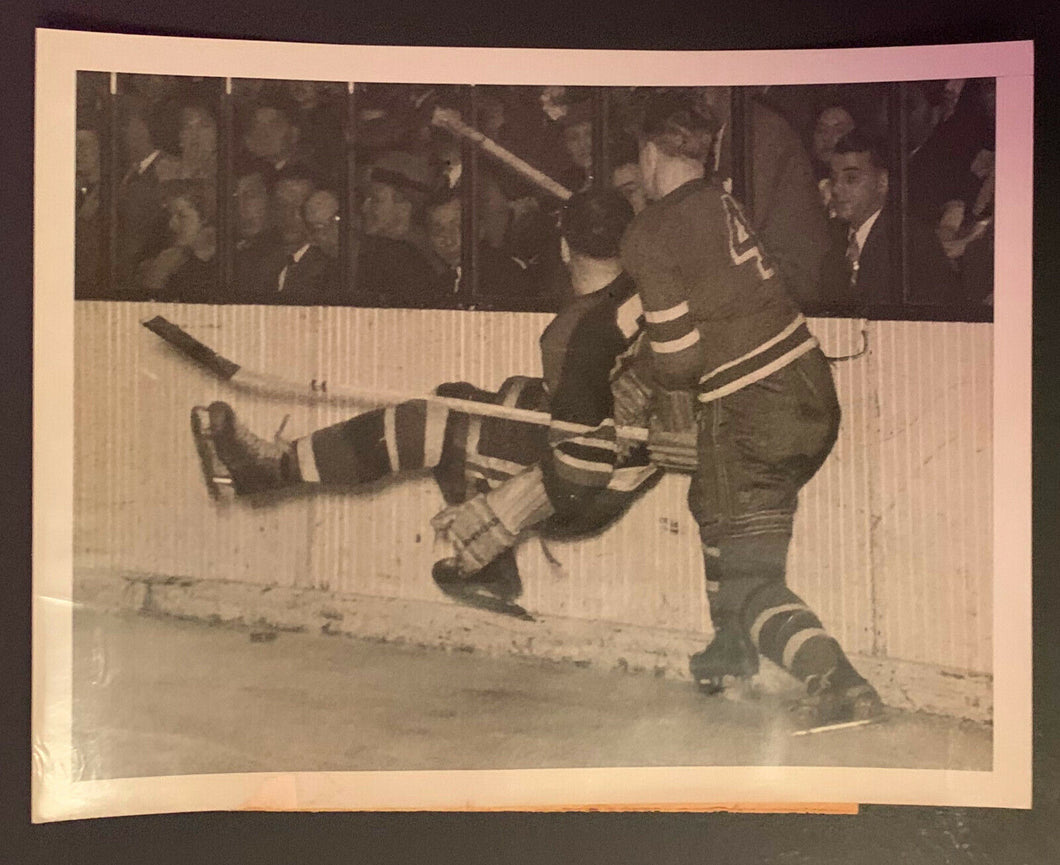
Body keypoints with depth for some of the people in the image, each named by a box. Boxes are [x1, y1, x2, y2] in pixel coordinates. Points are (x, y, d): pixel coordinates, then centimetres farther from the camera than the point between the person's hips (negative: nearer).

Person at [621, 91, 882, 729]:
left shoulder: (648, 237, -12)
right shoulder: (723, 201, 9)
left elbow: (679, 356, -12)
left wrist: (676, 388, 10)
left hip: (748, 413, -8)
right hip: (813, 387, 8)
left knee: (748, 576, 0)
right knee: (714, 504, 31)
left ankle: (836, 679, -19)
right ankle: (734, 648, 43)